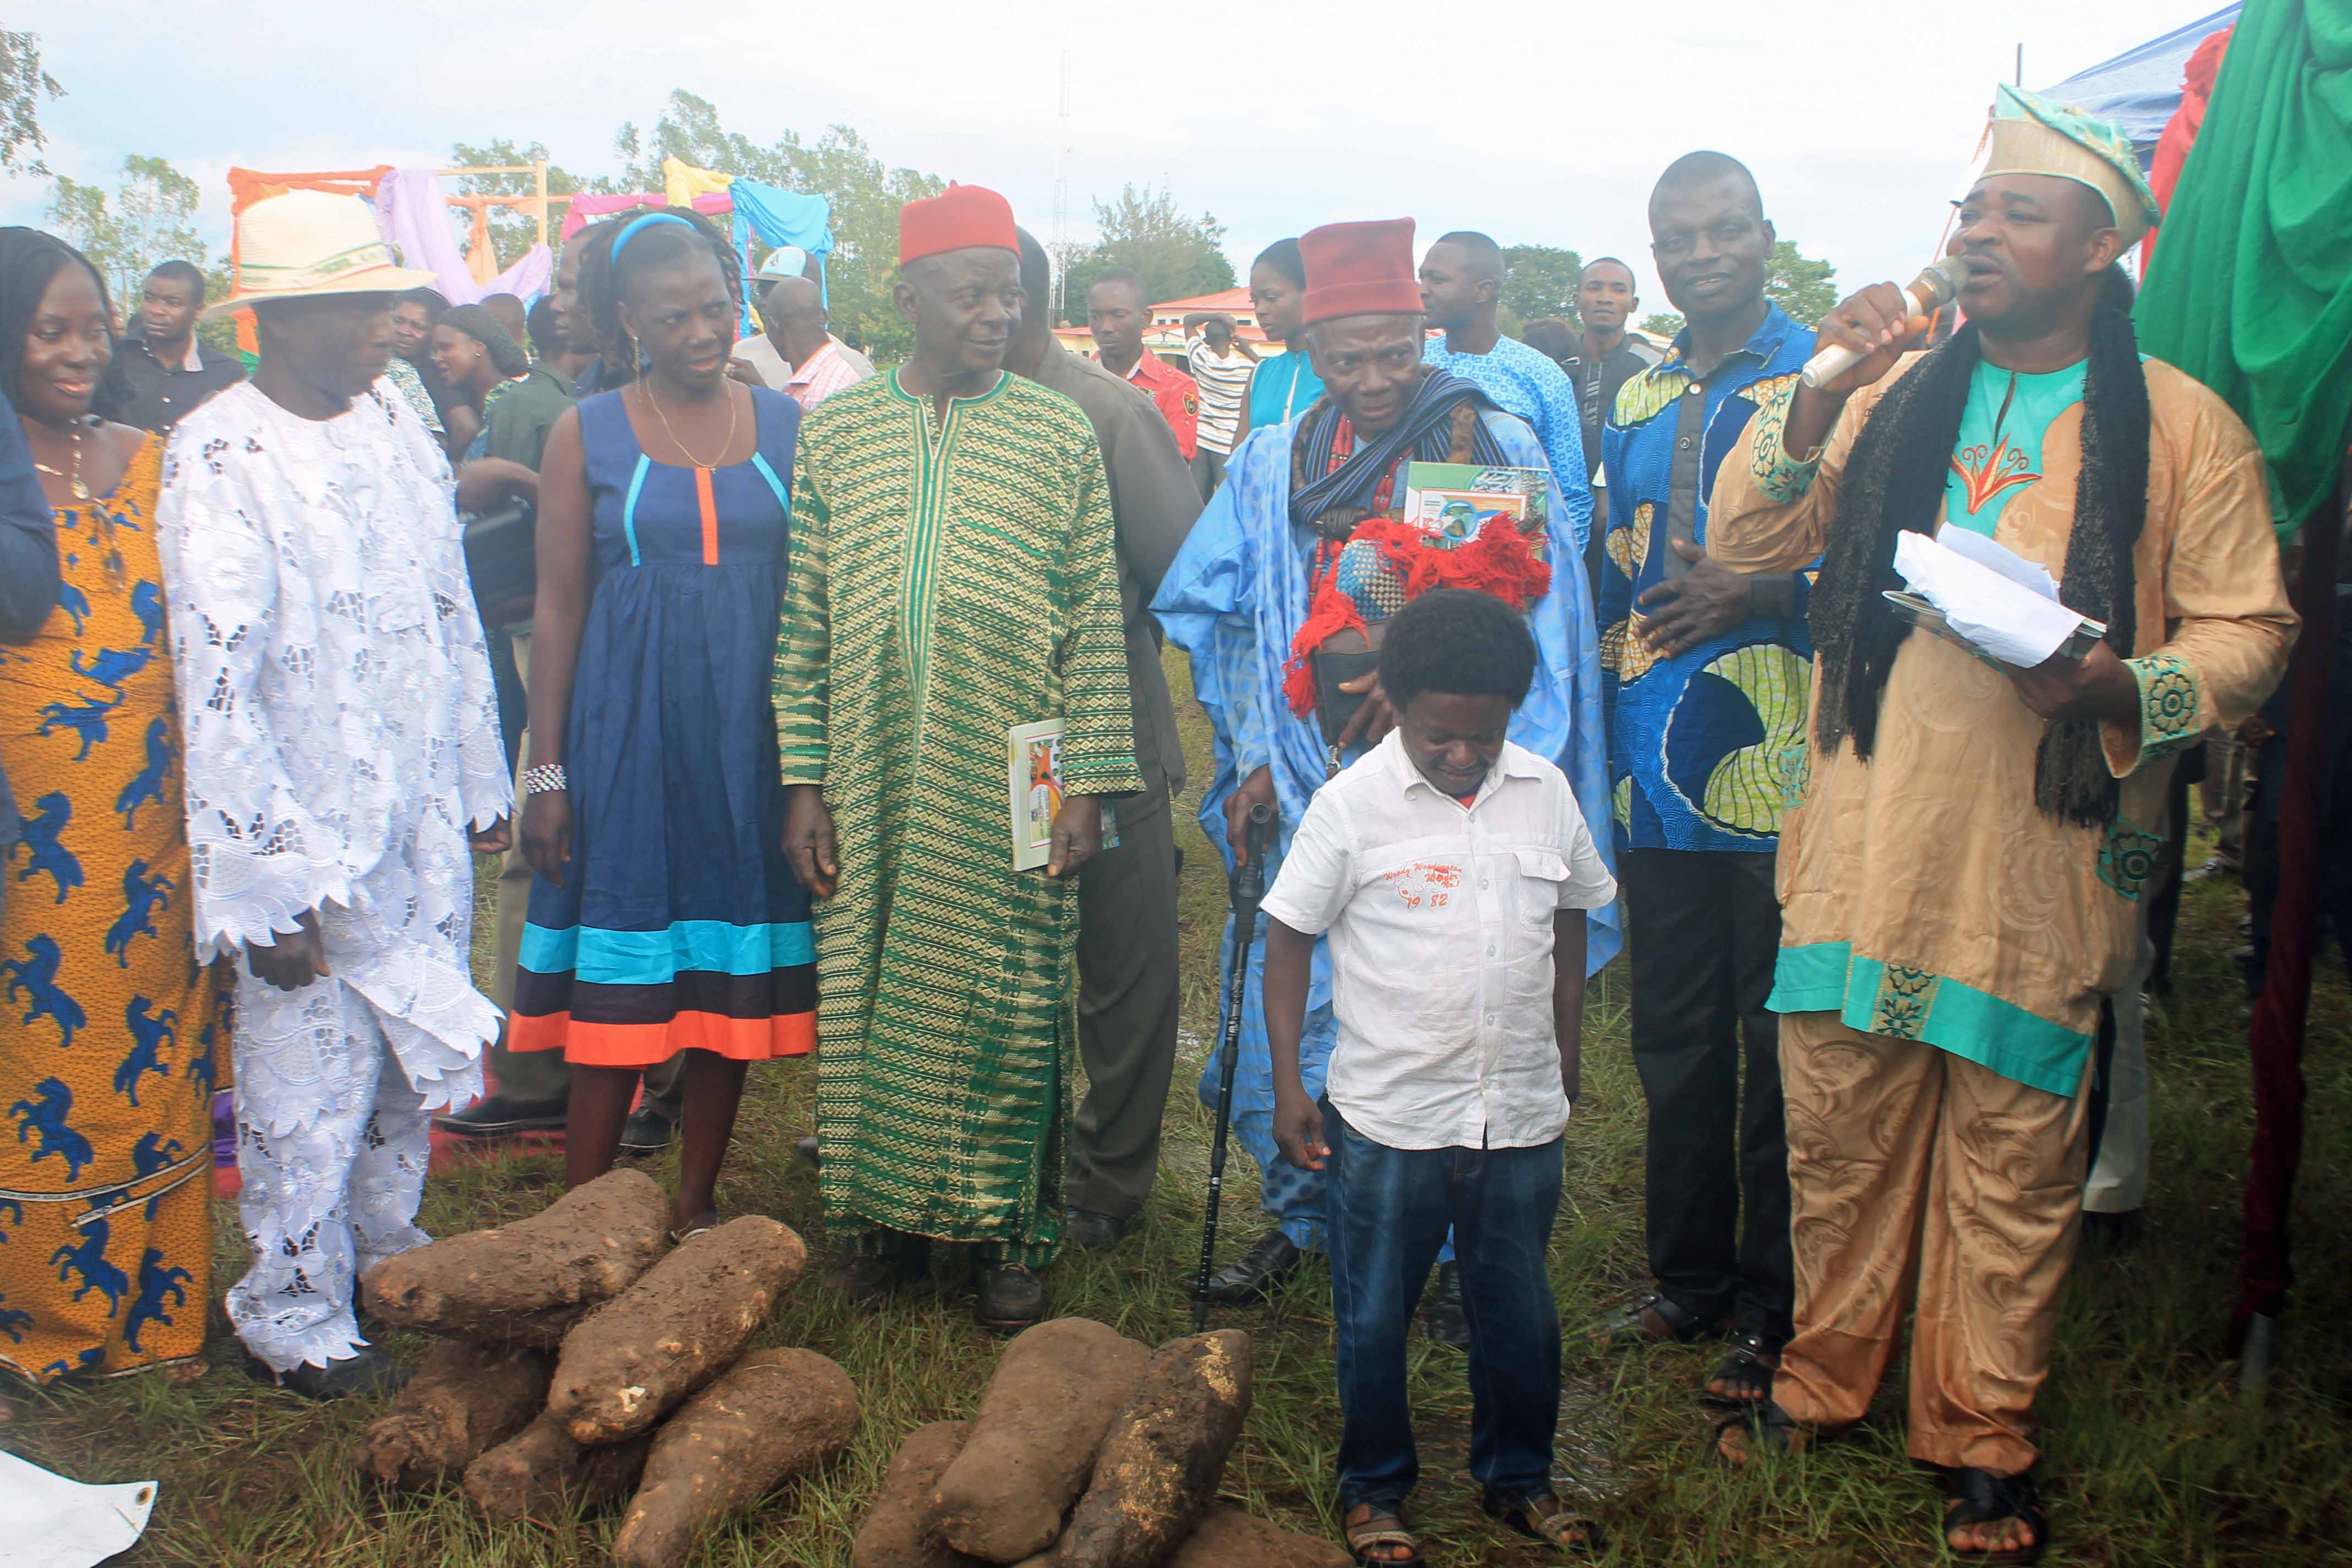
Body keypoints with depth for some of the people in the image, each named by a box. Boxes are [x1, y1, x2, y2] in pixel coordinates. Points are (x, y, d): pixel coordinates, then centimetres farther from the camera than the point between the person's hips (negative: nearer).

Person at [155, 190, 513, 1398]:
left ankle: (386, 1240, 40)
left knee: (417, 1045, 18)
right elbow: (215, 687, -18)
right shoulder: (218, 461, -15)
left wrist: (480, 784, 14)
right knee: (308, 1082, 3)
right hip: (306, 839, -6)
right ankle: (296, 1315, 22)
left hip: (422, 818, 6)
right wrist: (264, 883, -20)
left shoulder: (395, 423, 5)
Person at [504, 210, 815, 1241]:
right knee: (620, 985, -2)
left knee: (732, 976, 7)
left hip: (755, 730, 2)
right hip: (628, 727, -2)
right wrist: (547, 770, -1)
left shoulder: (787, 425, 7)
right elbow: (558, 605, 3)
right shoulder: (587, 435, 3)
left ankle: (695, 1209, 20)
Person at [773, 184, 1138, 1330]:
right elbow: (802, 623, 5)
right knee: (869, 999, 8)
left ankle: (1007, 1231, 20)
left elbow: (1097, 626, 1)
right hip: (872, 789, 1)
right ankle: (883, 1216, 26)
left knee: (1012, 1007, 4)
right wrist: (803, 784, -1)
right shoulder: (834, 431, 6)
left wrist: (1088, 781, -5)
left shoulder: (1059, 436, 3)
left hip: (1010, 792, -1)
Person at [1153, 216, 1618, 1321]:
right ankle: (1297, 1213, 25)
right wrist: (1255, 757, 1)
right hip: (1310, 792, 3)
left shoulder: (1501, 451, 1)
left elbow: (1539, 624, 0)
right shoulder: (1270, 465, 10)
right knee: (1290, 1008, 5)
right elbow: (1228, 623, 12)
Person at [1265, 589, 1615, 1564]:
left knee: (1520, 1314, 15)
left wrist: (1566, 1063, 17)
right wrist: (1288, 1088, -6)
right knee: (1374, 1319, 10)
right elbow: (1289, 942, -4)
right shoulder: (1353, 803, -10)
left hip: (1521, 1117, 3)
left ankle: (1518, 1477, 36)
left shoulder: (1547, 792, 1)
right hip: (1388, 1118, -3)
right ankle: (1373, 1489, 30)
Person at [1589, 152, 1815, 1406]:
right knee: (1673, 1042, 14)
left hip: (1780, 773, -6)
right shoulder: (1637, 402, 15)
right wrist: (1605, 722, 14)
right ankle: (1689, 1278, 29)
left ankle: (1776, 1315, 16)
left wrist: (1760, 595, -19)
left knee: (1780, 1047, 2)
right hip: (1658, 775, 6)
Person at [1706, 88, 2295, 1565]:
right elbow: (1744, 544, 7)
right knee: (1841, 1136, 12)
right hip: (1862, 848, 3)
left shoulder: (2182, 425, 2)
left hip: (2041, 859, -3)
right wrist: (1823, 391, -6)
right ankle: (1828, 1374, 32)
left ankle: (1986, 1440, 23)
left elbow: (2249, 631, 2)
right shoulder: (1893, 394, 11)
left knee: (2012, 1169, 6)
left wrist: (2121, 689, -18)